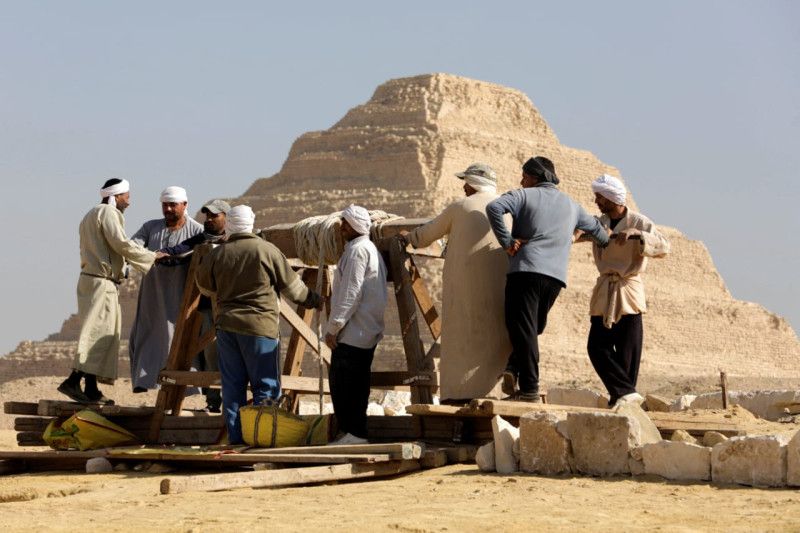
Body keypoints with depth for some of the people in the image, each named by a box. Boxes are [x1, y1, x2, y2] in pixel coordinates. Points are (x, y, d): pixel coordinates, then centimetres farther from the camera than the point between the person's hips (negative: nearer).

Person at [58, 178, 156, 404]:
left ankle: (91, 389, 6)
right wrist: (153, 257, -9)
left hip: (89, 279, 10)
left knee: (100, 334, 9)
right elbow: (121, 244, -16)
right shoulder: (108, 212, -7)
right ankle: (74, 381, -22)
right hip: (101, 282, -10)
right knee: (99, 333, -14)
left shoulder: (92, 215, 24)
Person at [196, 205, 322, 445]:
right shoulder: (267, 250, -7)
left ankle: (236, 437, 10)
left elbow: (204, 285, 19)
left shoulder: (217, 254, 3)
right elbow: (292, 287, 1)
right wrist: (314, 300, 19)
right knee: (266, 386, 3)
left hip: (227, 326, 4)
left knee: (232, 385, 9)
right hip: (259, 326, -4)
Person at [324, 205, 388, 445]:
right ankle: (357, 431, 13)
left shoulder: (357, 250, -11)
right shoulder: (372, 250, 22)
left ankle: (352, 433, -12)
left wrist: (333, 326, -17)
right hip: (368, 332, 11)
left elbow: (350, 293, -19)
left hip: (353, 332, -11)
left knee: (341, 382, -10)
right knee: (357, 383, 12)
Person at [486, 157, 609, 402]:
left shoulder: (524, 196, 7)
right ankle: (515, 369, -4)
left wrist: (506, 241, -8)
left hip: (526, 269, -5)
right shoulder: (570, 205, 24)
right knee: (533, 327, 17)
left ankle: (530, 388, -14)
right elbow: (594, 227, 41)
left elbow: (494, 207, -13)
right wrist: (609, 244, 60)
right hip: (556, 276, 5)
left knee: (523, 329, -7)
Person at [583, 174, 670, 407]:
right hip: (604, 293, 5)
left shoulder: (639, 222, -5)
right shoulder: (599, 223, 11)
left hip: (628, 291, -5)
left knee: (627, 352, -5)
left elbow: (663, 247, -15)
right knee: (597, 346, -4)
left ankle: (621, 397, 0)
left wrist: (636, 234, -28)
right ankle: (627, 392, -6)